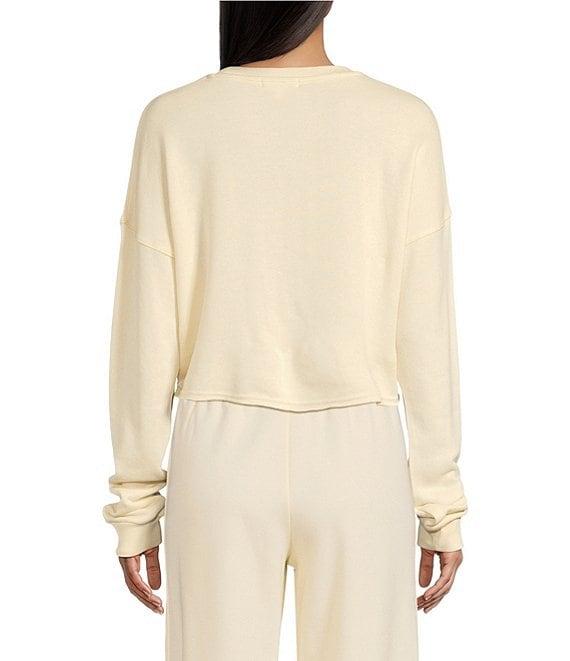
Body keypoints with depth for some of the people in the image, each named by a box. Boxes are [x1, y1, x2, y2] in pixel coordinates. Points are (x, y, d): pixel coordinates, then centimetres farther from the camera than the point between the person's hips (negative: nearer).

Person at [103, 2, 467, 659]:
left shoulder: (173, 122, -7)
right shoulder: (404, 124, -7)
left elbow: (145, 331, -5)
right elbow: (424, 332, -5)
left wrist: (135, 502, 5)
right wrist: (441, 504, 5)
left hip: (224, 457, 1)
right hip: (360, 460, 0)